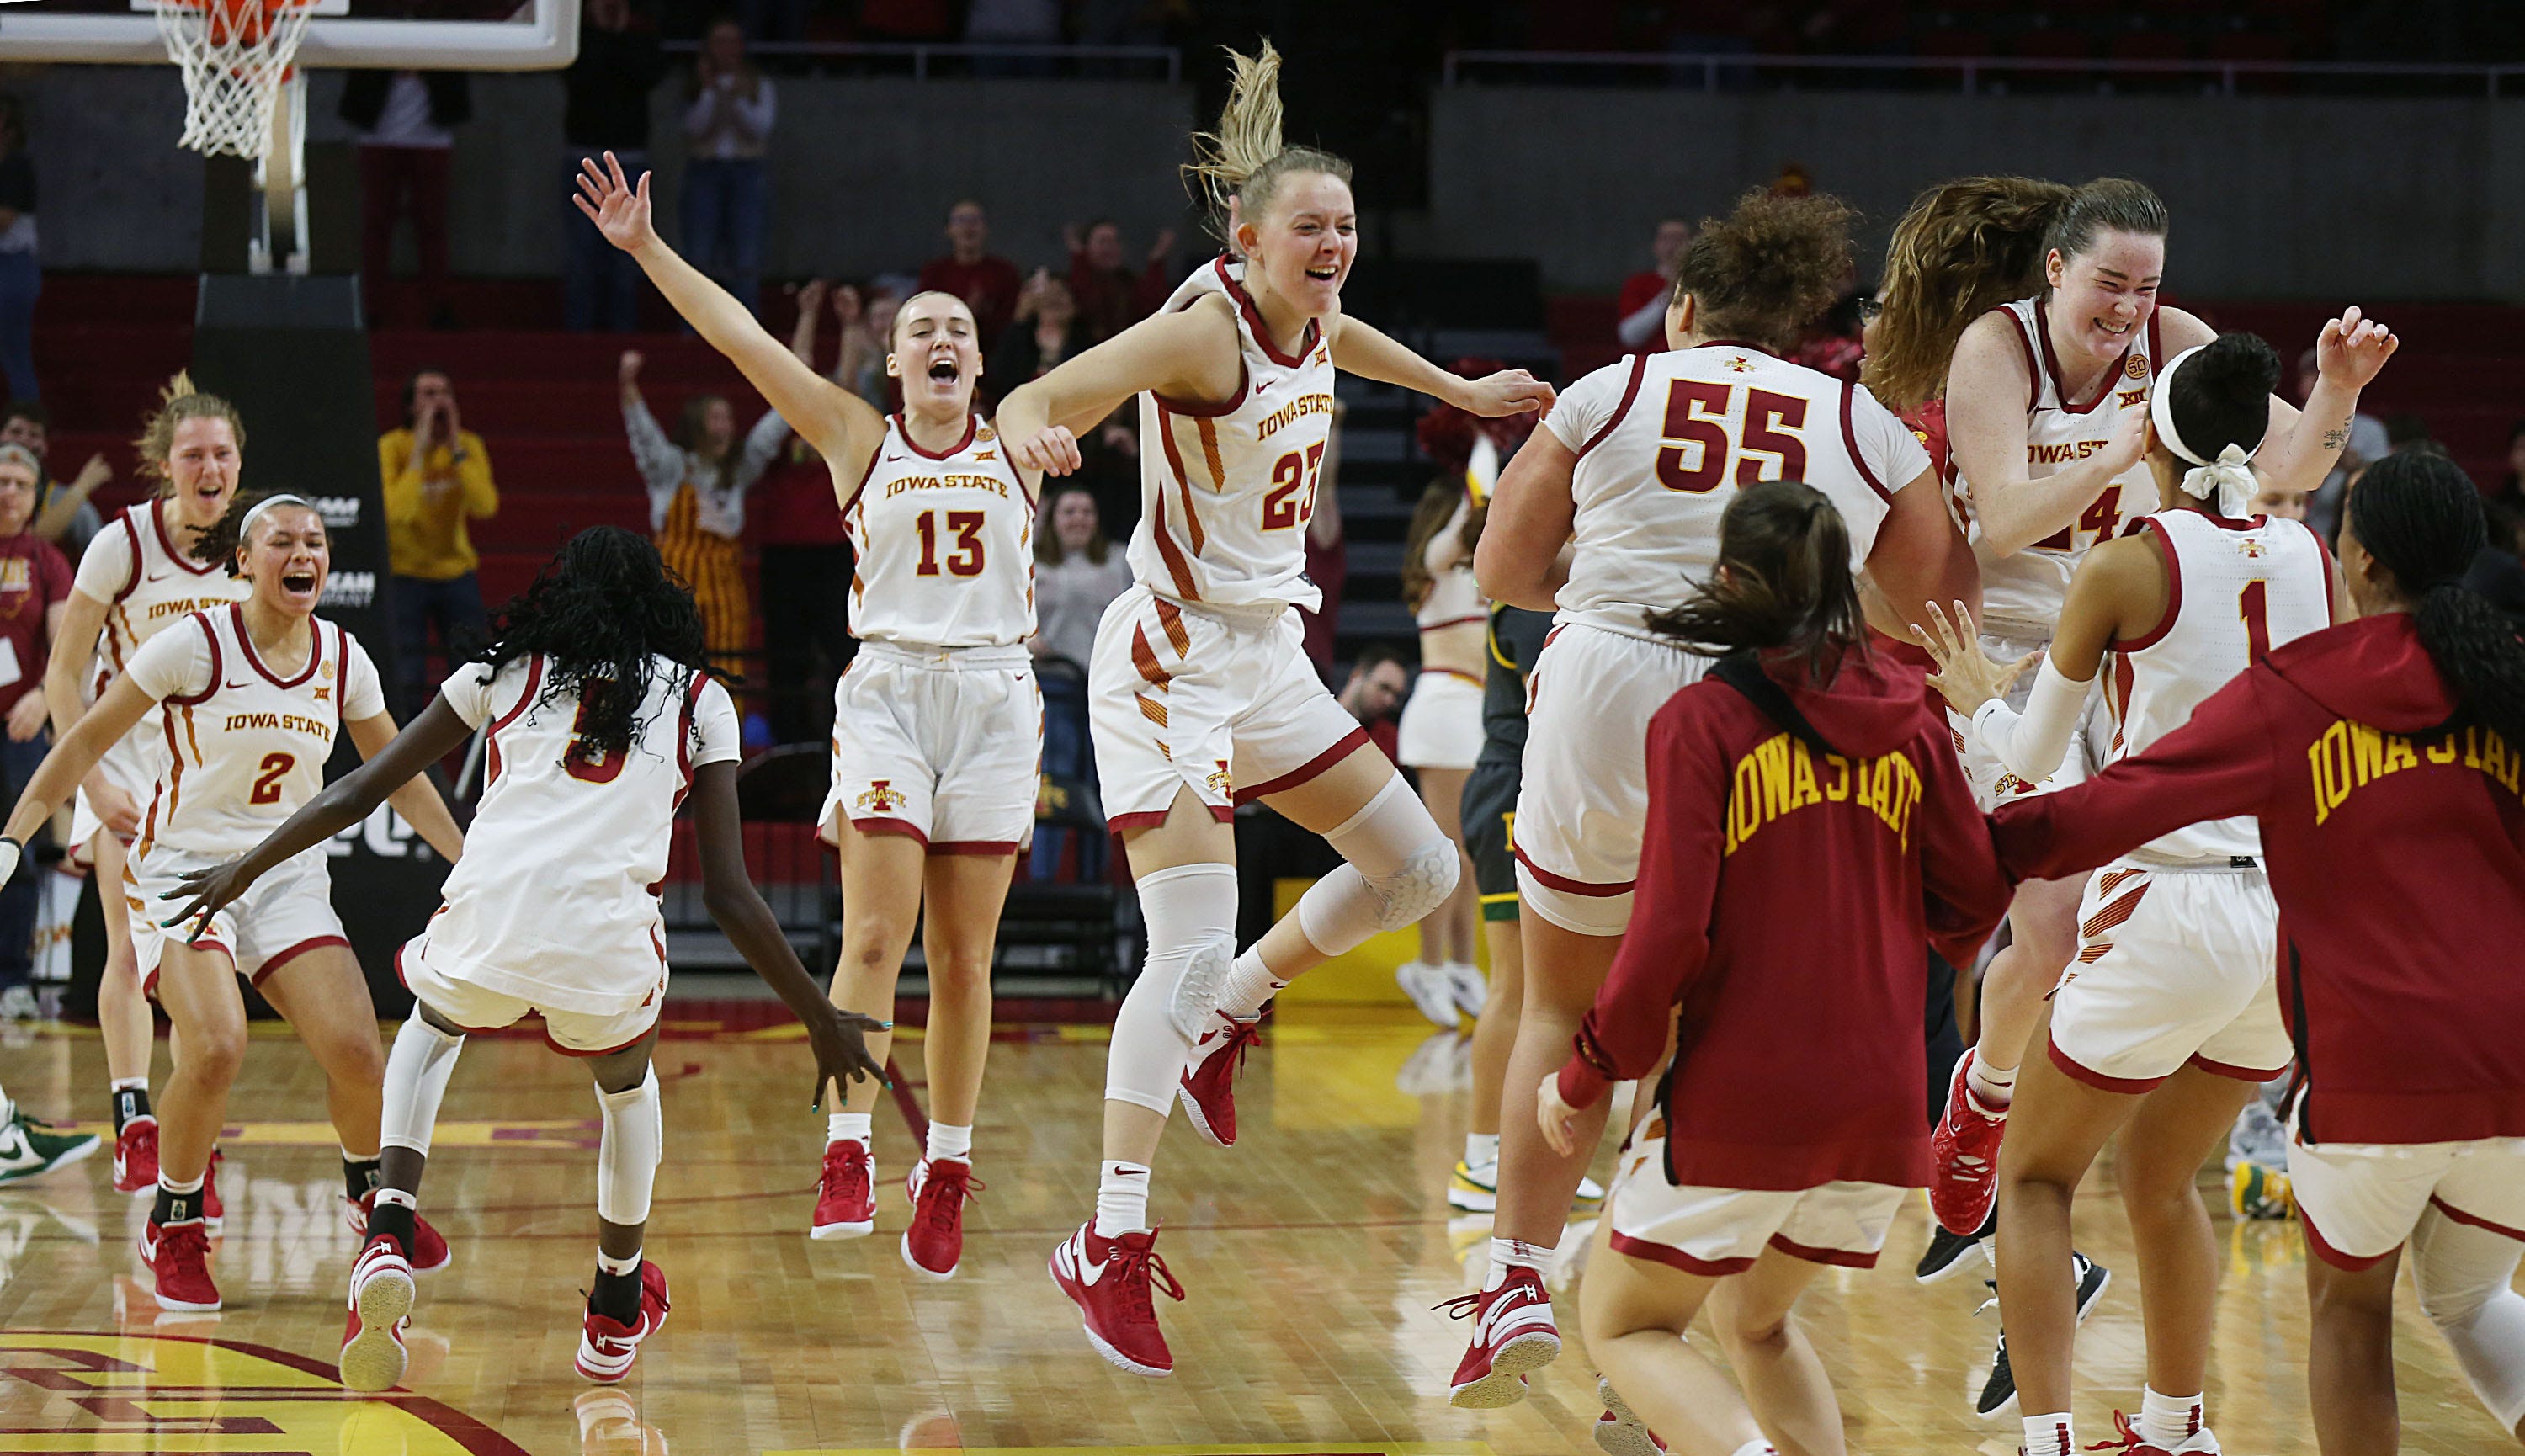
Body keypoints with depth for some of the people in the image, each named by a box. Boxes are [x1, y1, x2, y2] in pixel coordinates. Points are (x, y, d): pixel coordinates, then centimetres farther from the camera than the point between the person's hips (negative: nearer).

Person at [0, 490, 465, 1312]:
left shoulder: (343, 660, 2)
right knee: (215, 1050, -25)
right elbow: (88, 742, -5)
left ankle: (369, 1192, 21)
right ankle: (173, 1229, -1)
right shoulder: (196, 645, -12)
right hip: (183, 870, -4)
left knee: (355, 1051, -11)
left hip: (289, 878, 4)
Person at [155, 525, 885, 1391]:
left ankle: (389, 1239, 15)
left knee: (431, 1030, 37)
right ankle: (616, 1317, 46)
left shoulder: (508, 671, 19)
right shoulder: (699, 701, 16)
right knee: (628, 1088, 36)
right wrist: (822, 1022, 19)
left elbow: (356, 794, 20)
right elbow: (729, 896, 10)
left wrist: (244, 870, 33)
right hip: (607, 942, -1)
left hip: (483, 922, 1)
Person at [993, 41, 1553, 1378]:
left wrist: (1455, 389, 39)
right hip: (1170, 663, -8)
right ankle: (1110, 1243, -13)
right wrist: (1036, 430, -54)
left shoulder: (1313, 323, 3)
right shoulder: (1204, 329, -20)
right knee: (1191, 948, -16)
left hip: (1267, 659, 8)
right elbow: (1036, 400, -31)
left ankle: (1223, 1017, 29)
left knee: (1418, 870, 12)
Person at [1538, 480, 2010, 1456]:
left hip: (1740, 1095, -5)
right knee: (1756, 1319, 26)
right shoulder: (1909, 718, 5)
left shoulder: (1701, 722, -9)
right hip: (1880, 1100, 5)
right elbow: (1975, 899, 6)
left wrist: (1583, 1078, -2)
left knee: (1622, 1324, 11)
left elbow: (1670, 930, -14)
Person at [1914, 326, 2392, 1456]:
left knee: (2034, 1178, 11)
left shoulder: (2124, 569, -7)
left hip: (2172, 907, -5)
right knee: (2160, 1183, 26)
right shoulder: (2311, 561, 5)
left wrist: (1976, 698, 25)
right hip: (2300, 911, 5)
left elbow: (2033, 758, 4)